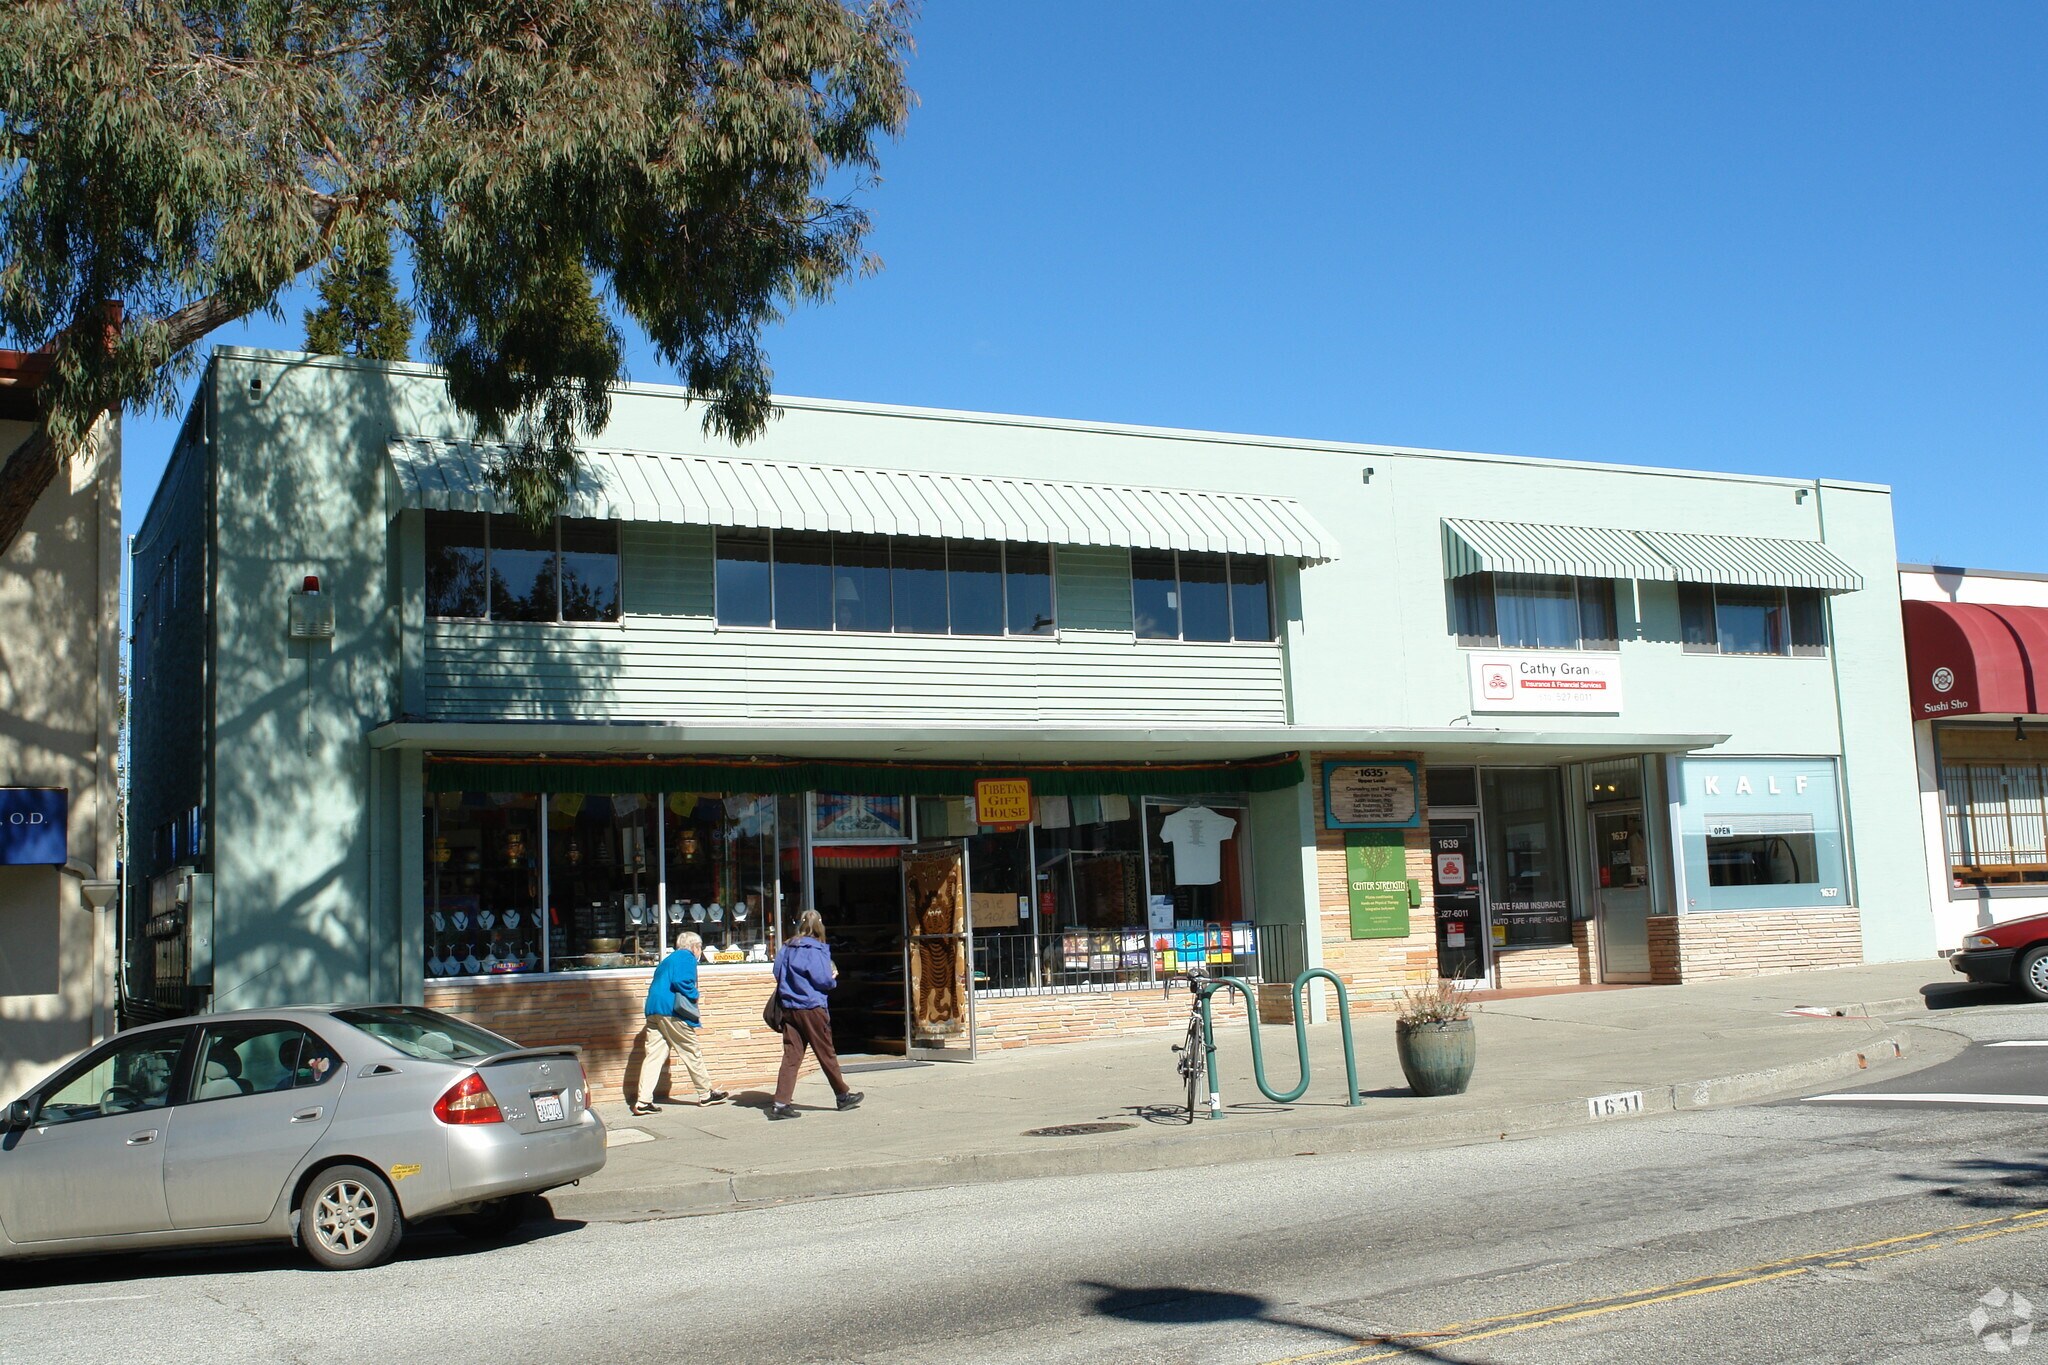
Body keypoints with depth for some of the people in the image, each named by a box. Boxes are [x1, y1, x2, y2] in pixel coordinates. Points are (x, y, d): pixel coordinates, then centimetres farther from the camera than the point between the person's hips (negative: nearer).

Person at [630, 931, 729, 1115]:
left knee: (653, 1055, 1)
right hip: (672, 1011, -8)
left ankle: (643, 1101, -8)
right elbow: (682, 982, -18)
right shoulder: (687, 957, 0)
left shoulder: (668, 960, 26)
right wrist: (694, 996, 0)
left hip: (653, 1011, 8)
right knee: (691, 1053, 5)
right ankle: (705, 1094, 16)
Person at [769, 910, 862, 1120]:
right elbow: (824, 980, -15)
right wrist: (833, 977, 6)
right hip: (812, 1008, -5)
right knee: (826, 1054, 7)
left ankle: (780, 1102, -6)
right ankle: (843, 1095, 21)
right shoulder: (815, 950, -11)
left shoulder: (787, 948, 8)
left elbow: (778, 974, 14)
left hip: (789, 1007, 5)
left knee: (791, 1056, 3)